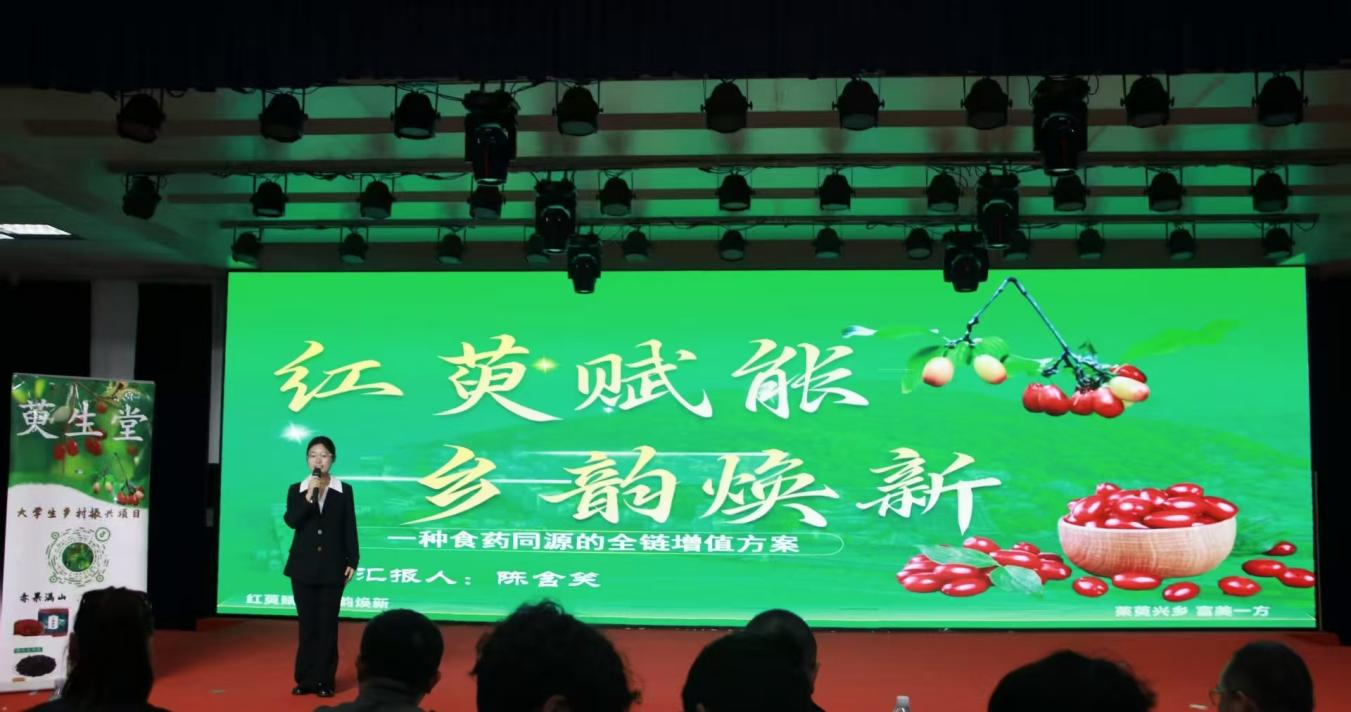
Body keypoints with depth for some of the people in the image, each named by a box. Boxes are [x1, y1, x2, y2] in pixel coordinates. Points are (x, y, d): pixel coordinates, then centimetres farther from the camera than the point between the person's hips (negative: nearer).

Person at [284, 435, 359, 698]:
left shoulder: (344, 490, 2)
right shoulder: (296, 490, 4)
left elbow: (350, 528, 2)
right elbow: (291, 521, -11)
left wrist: (352, 561, -3)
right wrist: (309, 496, -21)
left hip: (332, 567, -1)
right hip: (303, 566, 1)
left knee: (328, 625, 2)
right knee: (307, 625, 5)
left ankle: (324, 680, 7)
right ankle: (306, 679, 11)